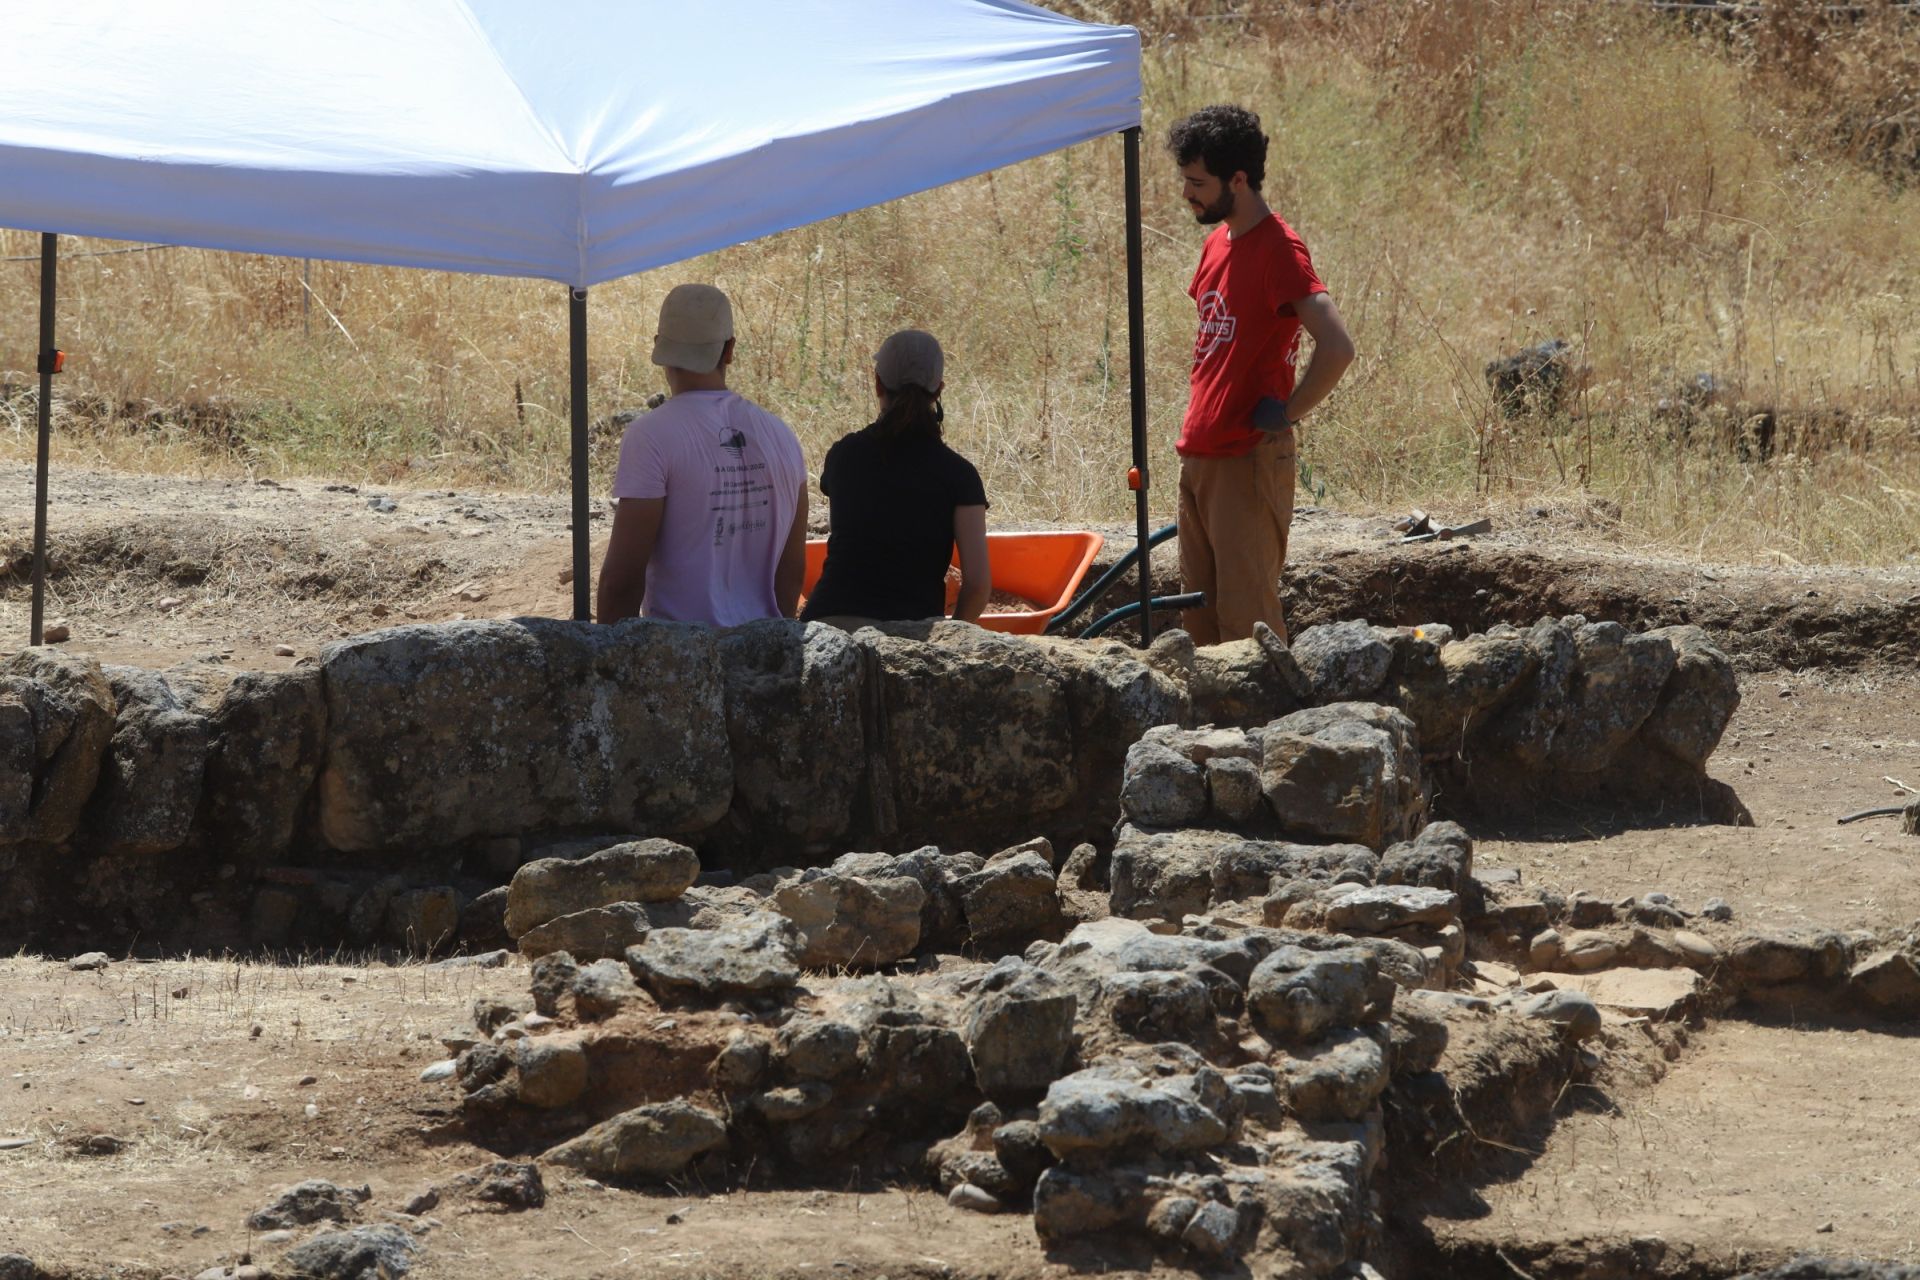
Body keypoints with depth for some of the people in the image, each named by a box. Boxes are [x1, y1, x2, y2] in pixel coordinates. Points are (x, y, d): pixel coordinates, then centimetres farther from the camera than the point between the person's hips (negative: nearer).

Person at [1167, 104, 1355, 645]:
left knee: (1246, 620, -7)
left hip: (1247, 461, -9)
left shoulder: (1278, 250, -15)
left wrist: (1284, 415, -16)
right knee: (1198, 619, 10)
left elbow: (1336, 348, -26)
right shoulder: (1218, 244, 13)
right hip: (1199, 455, 9)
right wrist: (1198, 427, 15)